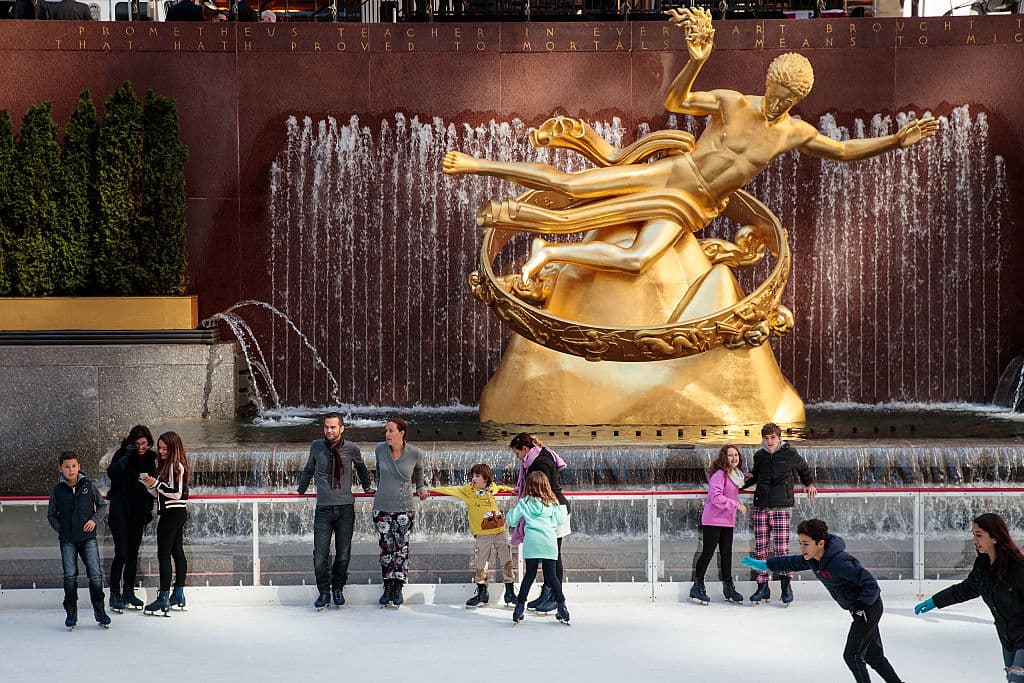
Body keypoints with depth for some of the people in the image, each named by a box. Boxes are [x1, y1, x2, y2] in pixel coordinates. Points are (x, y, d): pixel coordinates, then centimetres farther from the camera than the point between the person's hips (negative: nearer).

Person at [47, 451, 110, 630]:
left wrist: (94, 520, -5)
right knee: (70, 576, 3)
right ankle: (71, 614, 14)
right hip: (67, 541, 1)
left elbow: (102, 505, 11)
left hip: (88, 537, -1)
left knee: (95, 574, -5)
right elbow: (51, 515, 12)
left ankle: (99, 611, 6)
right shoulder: (57, 491, 1)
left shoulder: (89, 485, 0)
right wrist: (60, 529, -2)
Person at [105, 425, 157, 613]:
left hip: (137, 511, 5)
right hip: (120, 511, -5)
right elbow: (112, 472, -25)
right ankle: (115, 595, -5)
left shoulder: (149, 458, 8)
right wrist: (126, 456, -30)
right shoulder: (123, 454, -7)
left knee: (133, 553, 9)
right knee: (122, 553, -11)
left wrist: (148, 511, 12)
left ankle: (129, 593, 18)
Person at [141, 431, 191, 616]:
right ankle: (178, 595, 17)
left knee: (164, 555, -10)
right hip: (178, 513, 10)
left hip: (172, 513, -10)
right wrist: (150, 485, 1)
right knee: (177, 552, 12)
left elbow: (176, 493, -18)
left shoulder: (175, 466, -13)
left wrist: (156, 483, -16)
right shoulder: (166, 465, 16)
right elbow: (159, 494, 18)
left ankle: (164, 597, -11)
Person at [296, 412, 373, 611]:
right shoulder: (316, 447, 3)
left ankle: (338, 589, 22)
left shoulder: (352, 449, 1)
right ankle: (324, 592, 8)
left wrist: (366, 487, 27)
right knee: (320, 554, -7)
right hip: (323, 507, 0)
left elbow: (361, 468, 22)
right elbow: (308, 470, 21)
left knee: (343, 553, 4)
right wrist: (301, 489, 26)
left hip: (346, 508, 0)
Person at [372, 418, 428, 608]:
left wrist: (421, 488, 16)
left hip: (404, 508, -2)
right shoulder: (380, 449, -4)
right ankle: (387, 588, 14)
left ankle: (398, 589, 12)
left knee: (401, 549, 1)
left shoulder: (415, 454, -9)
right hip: (382, 507, 2)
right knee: (386, 548, 5)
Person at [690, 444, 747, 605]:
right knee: (708, 552, -4)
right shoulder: (719, 474, -16)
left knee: (726, 553, 11)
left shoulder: (736, 475, 12)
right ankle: (697, 587, 5)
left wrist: (744, 481, 12)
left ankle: (728, 587, 19)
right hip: (713, 520, -8)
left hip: (727, 521, 8)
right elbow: (715, 496, -25)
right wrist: (736, 504, -24)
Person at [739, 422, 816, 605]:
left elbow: (803, 469, 21)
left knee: (781, 548, -10)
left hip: (781, 508, -3)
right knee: (761, 549, 2)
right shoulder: (759, 456, 10)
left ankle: (786, 585, 0)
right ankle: (763, 587, 9)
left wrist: (810, 484, 11)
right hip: (760, 507, 3)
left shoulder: (790, 454, 1)